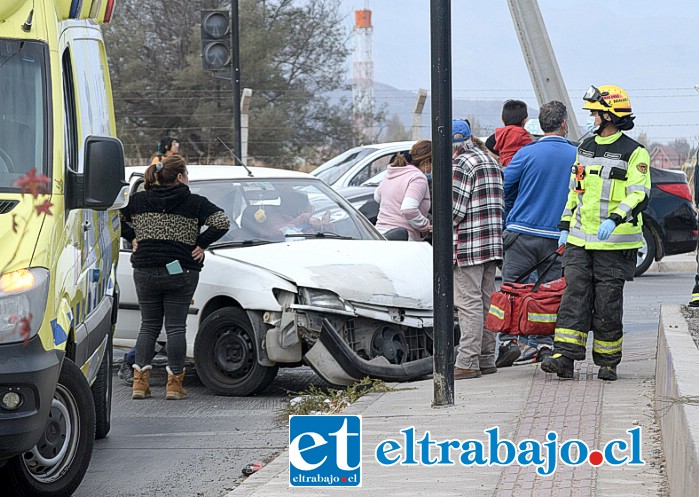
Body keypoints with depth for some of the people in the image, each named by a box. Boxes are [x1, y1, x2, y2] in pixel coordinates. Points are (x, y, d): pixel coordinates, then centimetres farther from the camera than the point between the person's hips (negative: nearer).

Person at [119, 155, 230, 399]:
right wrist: (200, 244, -4)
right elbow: (221, 222, -12)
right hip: (180, 272, -2)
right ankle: (174, 383, 2)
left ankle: (140, 381, 4)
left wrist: (132, 238, 10)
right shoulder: (194, 203, -4)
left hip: (145, 273, 3)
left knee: (148, 325, 11)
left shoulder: (139, 200, 4)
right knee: (176, 327, 4)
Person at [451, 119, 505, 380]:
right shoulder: (491, 161, 18)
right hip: (493, 242, 9)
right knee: (486, 302, 12)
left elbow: (455, 209, -15)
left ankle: (467, 363, -11)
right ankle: (486, 359, 16)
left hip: (468, 244, -9)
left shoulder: (460, 165, -10)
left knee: (469, 303, -9)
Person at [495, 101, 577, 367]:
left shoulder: (527, 153, -4)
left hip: (522, 233, -2)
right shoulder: (577, 156, 1)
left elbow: (502, 188, 0)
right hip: (558, 237, 2)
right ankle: (542, 344, 6)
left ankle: (509, 342, -9)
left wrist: (506, 221, 15)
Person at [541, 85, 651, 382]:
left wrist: (614, 219, -27)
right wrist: (565, 226, 17)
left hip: (615, 244, -5)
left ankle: (608, 362, 11)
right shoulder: (585, 148, 15)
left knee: (608, 303, 0)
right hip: (579, 240, 5)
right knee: (574, 297, -4)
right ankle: (564, 358, -10)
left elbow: (640, 195, -13)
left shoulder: (634, 153, -6)